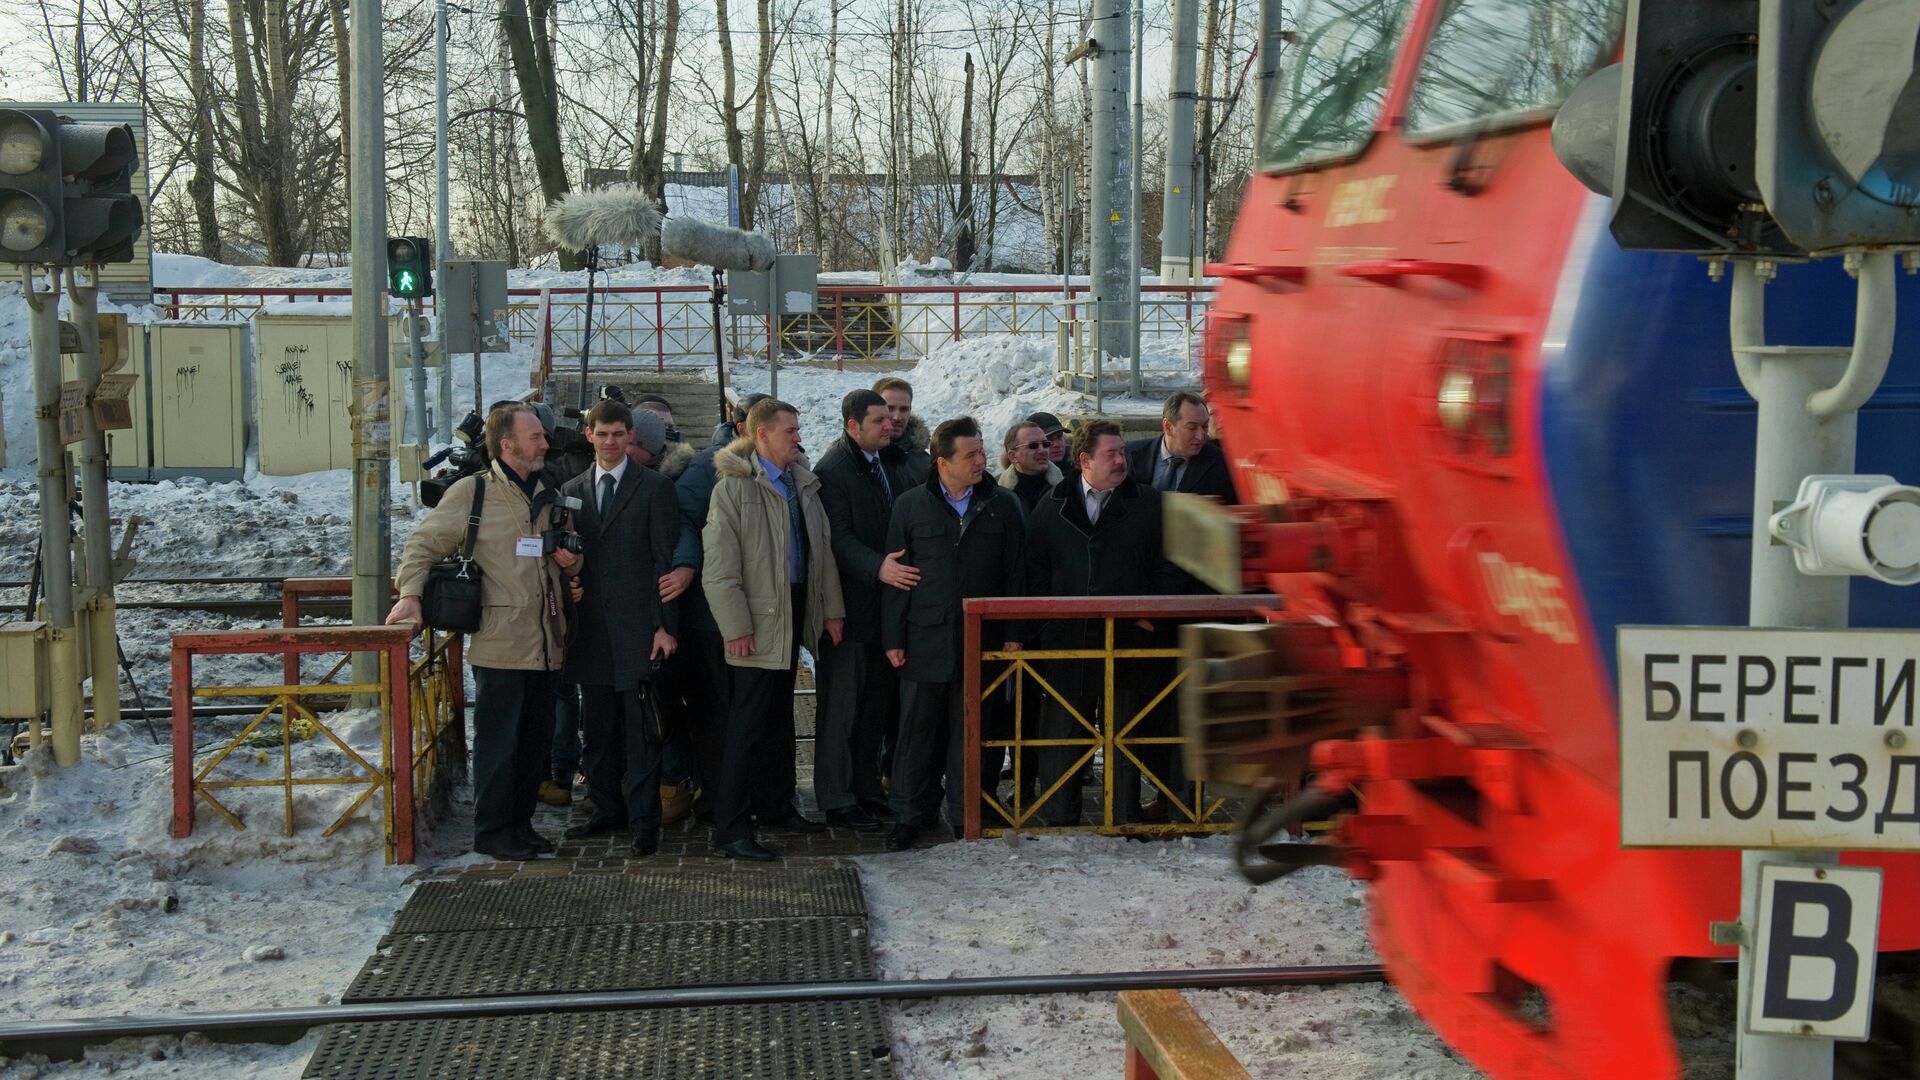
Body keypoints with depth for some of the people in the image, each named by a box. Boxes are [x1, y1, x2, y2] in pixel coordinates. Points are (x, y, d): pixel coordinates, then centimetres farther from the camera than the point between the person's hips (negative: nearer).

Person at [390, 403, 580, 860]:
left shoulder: (548, 495, 16)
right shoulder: (471, 492, -4)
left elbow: (569, 557, 28)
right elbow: (423, 545, -1)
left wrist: (571, 560, 5)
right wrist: (410, 595, -15)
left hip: (544, 642, 6)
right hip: (500, 643, -6)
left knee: (536, 738, 12)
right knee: (498, 741, -2)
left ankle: (520, 823, 24)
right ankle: (492, 831, 10)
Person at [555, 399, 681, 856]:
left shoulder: (655, 488, 0)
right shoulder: (572, 491, 13)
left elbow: (666, 559, -4)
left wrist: (665, 625, -9)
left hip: (638, 625, -4)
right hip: (591, 628, 5)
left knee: (641, 729, -4)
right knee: (597, 728, 11)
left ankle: (644, 821, 1)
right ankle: (607, 809, 23)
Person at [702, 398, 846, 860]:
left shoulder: (803, 482, 10)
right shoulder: (732, 488, -12)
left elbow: (822, 547, 15)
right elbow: (719, 568, -14)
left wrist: (831, 608, 12)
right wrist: (736, 627, -18)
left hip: (794, 612, 7)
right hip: (759, 622, -7)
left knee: (780, 717, 17)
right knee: (748, 723, -6)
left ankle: (776, 805, 30)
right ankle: (730, 830, -2)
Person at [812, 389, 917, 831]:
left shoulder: (892, 465, 12)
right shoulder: (832, 471, -12)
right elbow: (839, 538, -20)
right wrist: (878, 567, -33)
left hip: (886, 603, 8)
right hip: (849, 607, -8)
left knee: (876, 704, 15)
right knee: (841, 707, 1)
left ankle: (866, 788, 26)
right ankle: (836, 799, 8)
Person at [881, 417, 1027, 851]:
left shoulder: (1004, 506, 5)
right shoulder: (910, 506, 2)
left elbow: (1016, 572, 7)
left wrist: (1014, 633, 1)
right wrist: (893, 638, -1)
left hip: (982, 639, 1)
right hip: (925, 640, 0)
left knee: (972, 733, 7)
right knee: (917, 731, 5)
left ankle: (968, 816, 19)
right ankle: (909, 816, 17)